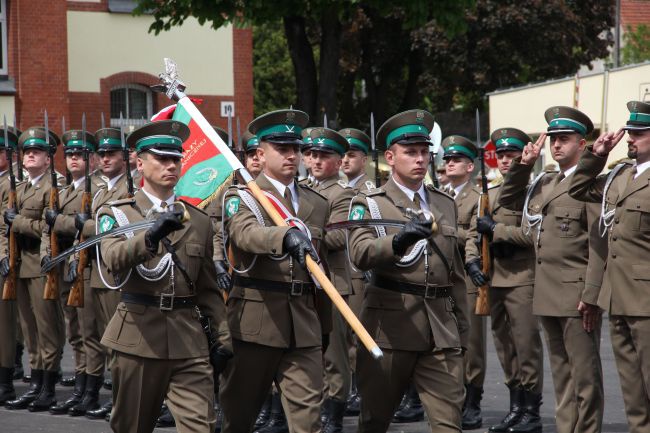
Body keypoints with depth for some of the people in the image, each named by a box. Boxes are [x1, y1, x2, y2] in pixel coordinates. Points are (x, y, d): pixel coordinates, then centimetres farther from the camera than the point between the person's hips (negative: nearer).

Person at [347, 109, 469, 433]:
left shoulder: (445, 205, 16)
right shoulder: (369, 203, 1)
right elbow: (360, 254, -19)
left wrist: (462, 330, 20)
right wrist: (399, 239, -37)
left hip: (441, 330, 3)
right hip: (389, 327, -3)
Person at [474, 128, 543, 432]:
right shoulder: (490, 194, 17)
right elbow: (479, 231, 22)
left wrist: (496, 229, -14)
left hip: (522, 279, -8)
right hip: (495, 279, 8)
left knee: (526, 346, -6)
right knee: (505, 347, 11)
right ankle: (515, 407, 18)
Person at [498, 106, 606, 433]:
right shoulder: (543, 183, 15)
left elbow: (599, 245, -13)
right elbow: (507, 201, 26)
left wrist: (591, 296, -18)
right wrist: (523, 165, 10)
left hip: (577, 297, -8)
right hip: (547, 296, 8)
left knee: (585, 376, -3)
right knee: (562, 375, 13)